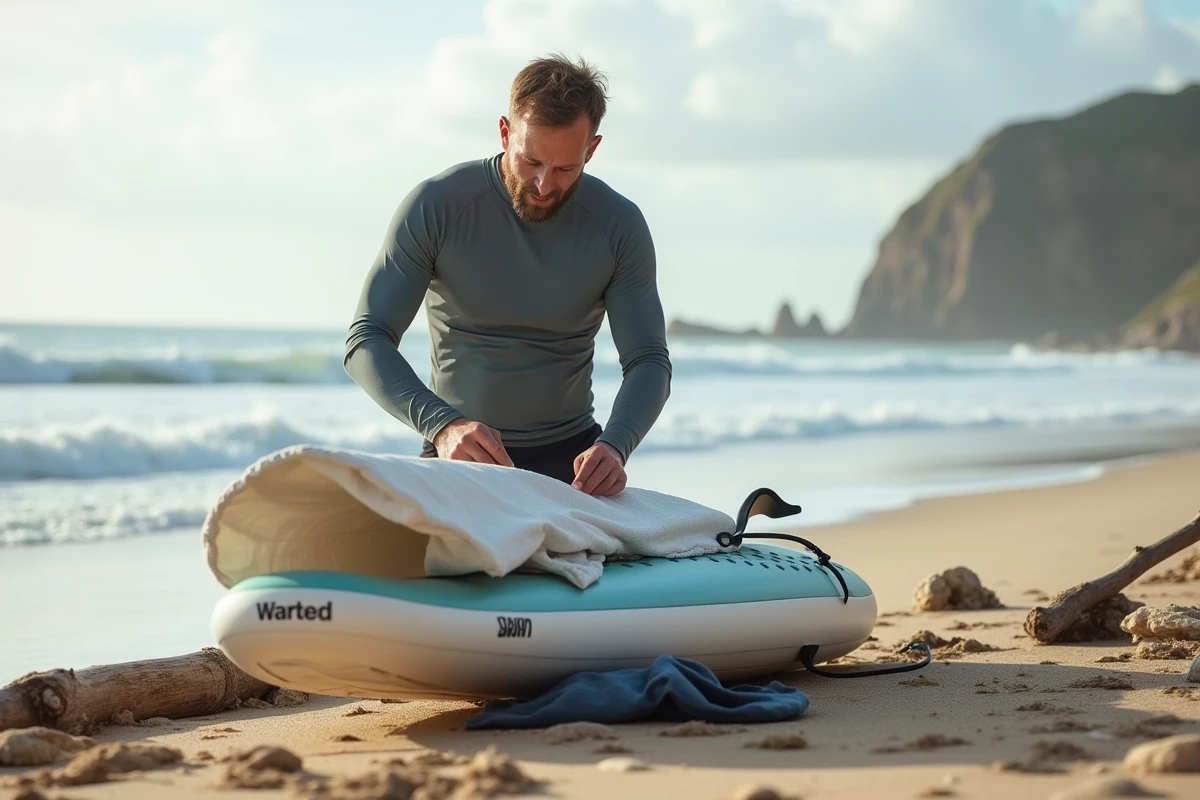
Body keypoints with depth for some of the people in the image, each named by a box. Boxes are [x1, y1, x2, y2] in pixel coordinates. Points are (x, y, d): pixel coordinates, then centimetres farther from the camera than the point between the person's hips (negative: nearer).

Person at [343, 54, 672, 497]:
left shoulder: (618, 224, -4)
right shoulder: (435, 206, -10)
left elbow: (649, 360, -5)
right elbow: (367, 340, -14)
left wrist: (614, 446, -28)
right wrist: (442, 424, -33)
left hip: (568, 451, 1)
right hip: (458, 449, -1)